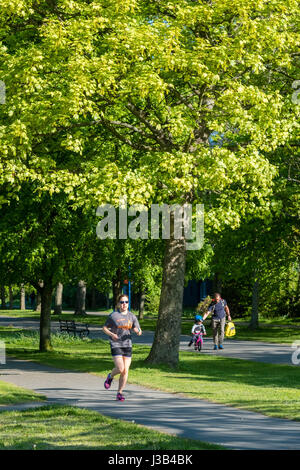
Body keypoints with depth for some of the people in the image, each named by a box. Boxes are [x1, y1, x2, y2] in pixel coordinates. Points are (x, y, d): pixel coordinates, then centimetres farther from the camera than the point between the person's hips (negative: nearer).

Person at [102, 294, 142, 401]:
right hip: (116, 345, -3)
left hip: (127, 345, 3)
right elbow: (104, 328, 5)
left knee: (125, 371, -1)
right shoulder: (113, 316, -2)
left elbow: (137, 330, 7)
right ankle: (110, 377, 18)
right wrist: (111, 334, -13)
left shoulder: (132, 316, 7)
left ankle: (120, 393, 12)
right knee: (120, 369, -15)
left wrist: (138, 332, -17)